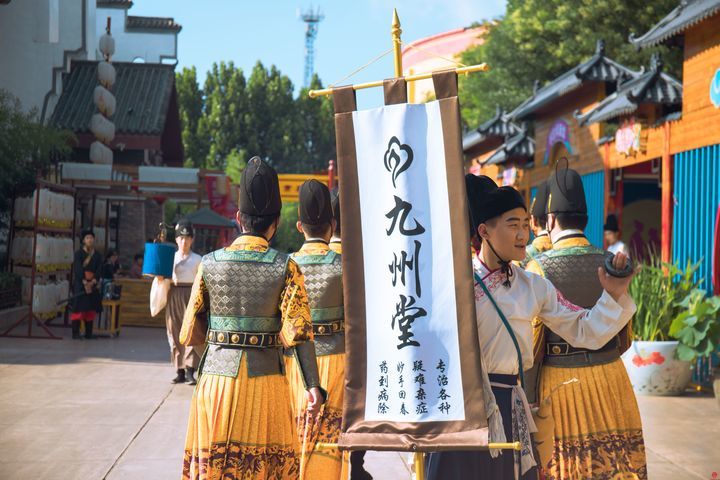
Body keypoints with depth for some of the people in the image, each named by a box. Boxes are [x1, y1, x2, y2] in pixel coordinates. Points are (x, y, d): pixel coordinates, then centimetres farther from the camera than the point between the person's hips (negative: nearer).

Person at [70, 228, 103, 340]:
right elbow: (78, 269, -10)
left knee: (91, 308, 4)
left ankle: (89, 333, 11)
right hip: (79, 284, -4)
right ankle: (75, 333, -7)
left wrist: (93, 282, -14)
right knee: (78, 307, -9)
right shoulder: (78, 254, 0)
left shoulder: (97, 256, 11)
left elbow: (99, 270, 2)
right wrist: (85, 282, -20)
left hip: (93, 284, 4)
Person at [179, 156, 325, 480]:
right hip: (265, 378, -1)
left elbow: (190, 332, 2)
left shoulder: (209, 263, -1)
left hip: (217, 375, 1)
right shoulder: (285, 267, -6)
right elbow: (298, 331, -14)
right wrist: (313, 385, -13)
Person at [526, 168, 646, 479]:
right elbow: (625, 339, 10)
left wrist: (526, 399, 1)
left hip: (560, 382, -3)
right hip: (612, 380, 3)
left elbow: (531, 345, -10)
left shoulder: (539, 269, -9)